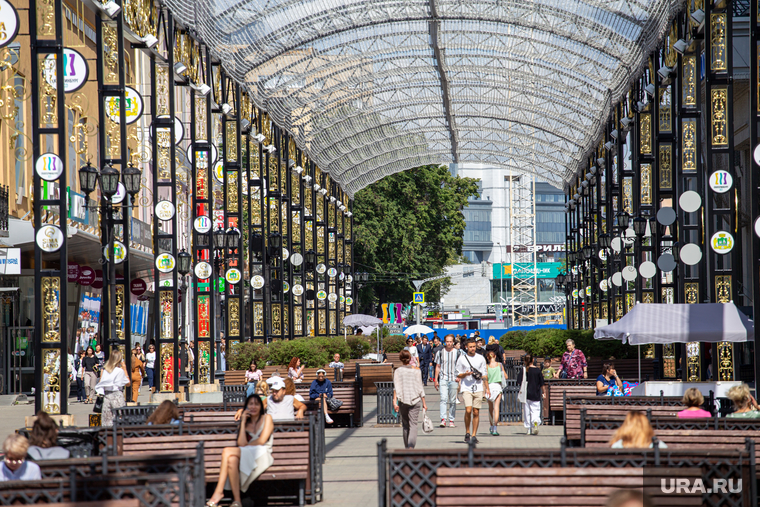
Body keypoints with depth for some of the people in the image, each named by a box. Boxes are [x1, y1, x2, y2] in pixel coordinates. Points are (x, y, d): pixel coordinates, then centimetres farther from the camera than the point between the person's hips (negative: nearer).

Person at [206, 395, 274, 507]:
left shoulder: (267, 418, 9)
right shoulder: (246, 424, 22)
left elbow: (262, 441, -3)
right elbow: (241, 443, 4)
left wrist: (247, 445, 2)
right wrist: (243, 422, 6)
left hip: (262, 456, -4)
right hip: (246, 457, 4)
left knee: (227, 451, -29)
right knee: (232, 459, -33)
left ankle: (219, 492, -28)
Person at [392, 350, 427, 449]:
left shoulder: (398, 371, 0)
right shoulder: (415, 371, 3)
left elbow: (396, 388, -9)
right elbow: (420, 389, 4)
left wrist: (395, 402, -13)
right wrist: (424, 403, 10)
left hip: (403, 401, 0)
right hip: (415, 400, 0)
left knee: (405, 424, 14)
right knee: (413, 424, -5)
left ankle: (407, 447, 22)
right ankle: (411, 446, -24)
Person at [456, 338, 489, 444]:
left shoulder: (481, 358, 10)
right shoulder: (462, 359, 4)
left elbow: (485, 375, 14)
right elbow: (458, 374, 8)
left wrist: (487, 388, 10)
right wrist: (465, 374, -13)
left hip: (478, 388, 2)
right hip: (466, 388, -2)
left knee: (476, 412, 0)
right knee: (468, 410, -16)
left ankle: (474, 435, 6)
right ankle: (467, 433, 1)